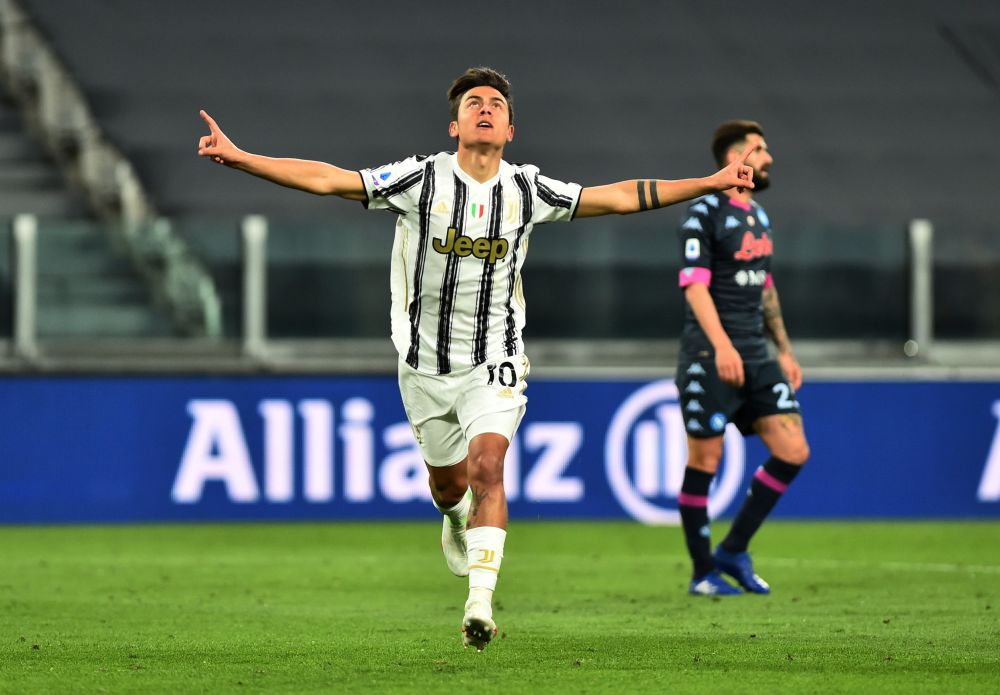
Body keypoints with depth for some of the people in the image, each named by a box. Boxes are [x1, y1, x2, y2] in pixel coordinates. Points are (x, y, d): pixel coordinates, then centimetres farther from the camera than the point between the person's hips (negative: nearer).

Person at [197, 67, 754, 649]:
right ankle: (458, 520, 52)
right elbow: (325, 179, -14)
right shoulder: (422, 179, -9)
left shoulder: (527, 189, -2)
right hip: (427, 363, 1)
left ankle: (481, 603, -22)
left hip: (494, 361, -1)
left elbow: (618, 197, 6)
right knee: (448, 482, 13)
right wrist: (238, 157, -23)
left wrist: (712, 183, 4)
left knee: (486, 467, -21)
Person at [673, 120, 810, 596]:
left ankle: (733, 551, 10)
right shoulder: (704, 213, -8)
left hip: (755, 357, 8)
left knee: (793, 451, -1)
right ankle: (703, 572, 8)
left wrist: (784, 350, 22)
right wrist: (722, 345, -27)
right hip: (710, 358, -8)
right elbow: (694, 284, -16)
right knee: (705, 460, -2)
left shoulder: (758, 216, 17)